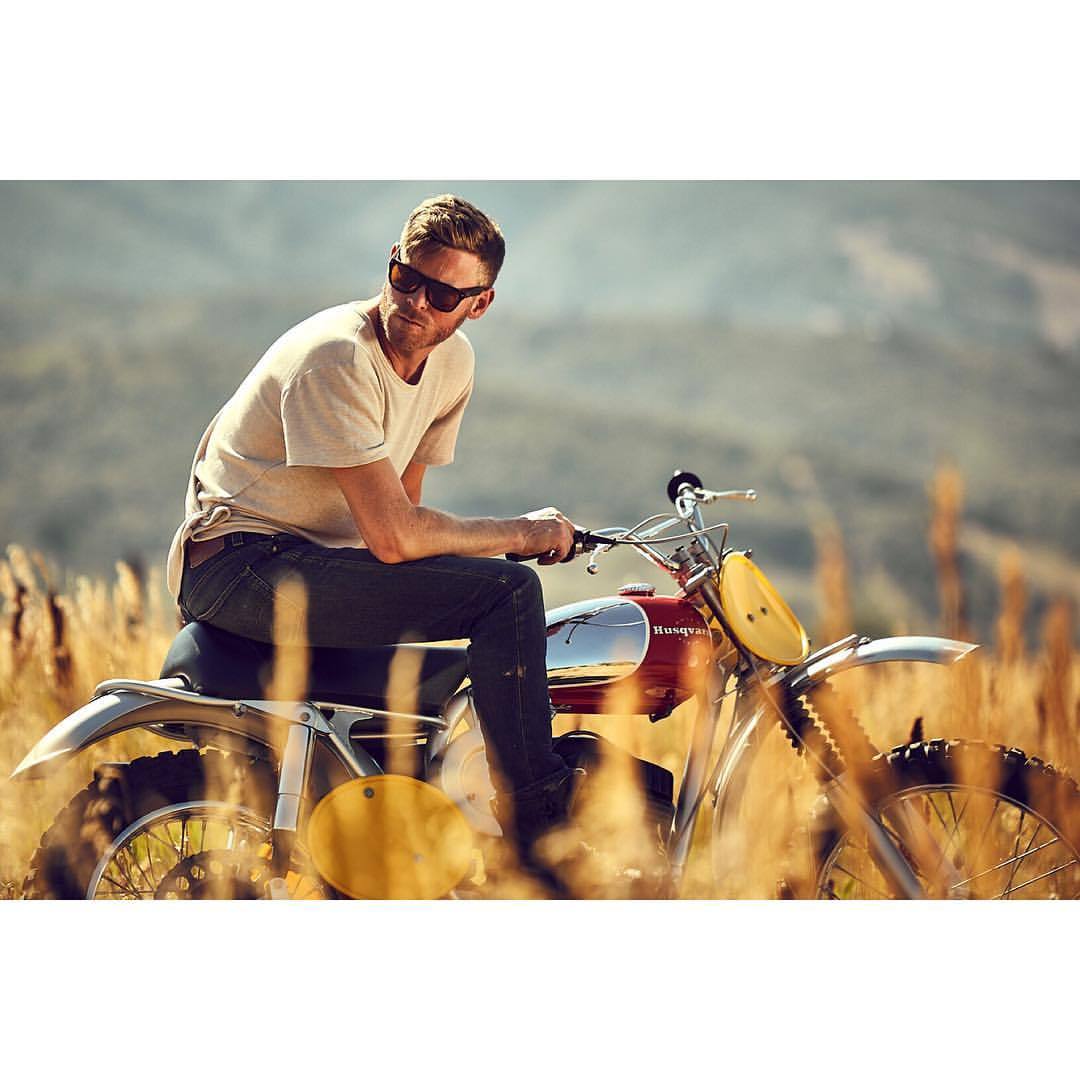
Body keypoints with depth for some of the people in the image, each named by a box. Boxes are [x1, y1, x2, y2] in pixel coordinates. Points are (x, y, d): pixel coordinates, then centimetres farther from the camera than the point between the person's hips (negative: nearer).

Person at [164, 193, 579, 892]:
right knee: (507, 590, -21)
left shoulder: (453, 362, 6)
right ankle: (538, 825, -14)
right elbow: (394, 537, -24)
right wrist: (523, 533, -12)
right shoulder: (335, 359, -21)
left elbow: (399, 509, 15)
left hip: (314, 560, 10)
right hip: (241, 563, -10)